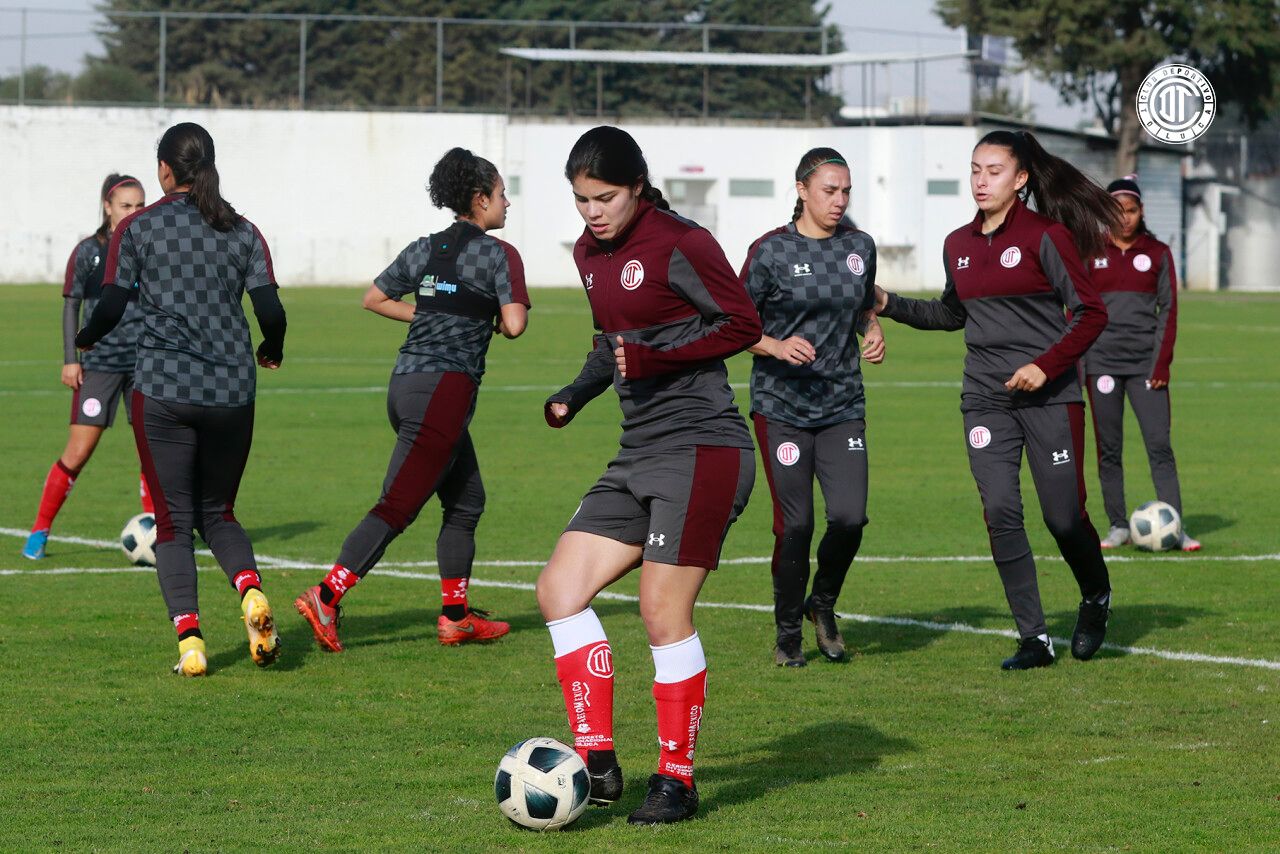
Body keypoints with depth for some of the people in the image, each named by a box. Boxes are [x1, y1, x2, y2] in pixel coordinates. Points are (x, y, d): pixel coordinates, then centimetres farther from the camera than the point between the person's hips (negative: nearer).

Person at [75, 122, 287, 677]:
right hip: (231, 392, 2)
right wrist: (271, 353, 20)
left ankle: (189, 639, -10)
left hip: (162, 390, -2)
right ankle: (252, 593, -13)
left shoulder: (136, 228, 1)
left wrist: (83, 342, 16)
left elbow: (112, 305, -4)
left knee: (173, 521, 4)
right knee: (217, 513, 16)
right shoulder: (243, 232, 6)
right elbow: (271, 310, -1)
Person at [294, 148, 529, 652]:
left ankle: (456, 615, 19)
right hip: (445, 388, -8)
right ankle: (326, 598, -16)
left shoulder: (425, 249, 14)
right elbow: (514, 324, -15)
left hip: (406, 383, 8)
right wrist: (498, 320, 8)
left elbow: (374, 299, 18)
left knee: (466, 502, 18)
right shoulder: (499, 255, -6)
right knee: (397, 506, -9)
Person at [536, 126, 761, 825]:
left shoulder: (679, 244, -11)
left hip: (701, 447, -9)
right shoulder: (589, 253, 13)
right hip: (638, 457, 9)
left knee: (664, 611, -10)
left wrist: (654, 356, -19)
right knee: (560, 588, 0)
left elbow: (742, 324, -11)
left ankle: (677, 780, 2)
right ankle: (598, 764, 2)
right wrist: (578, 392, 10)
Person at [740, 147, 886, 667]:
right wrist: (777, 346, -18)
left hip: (843, 404, 3)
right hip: (782, 406, -3)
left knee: (850, 516, -10)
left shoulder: (859, 247, 8)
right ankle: (788, 632, 15)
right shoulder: (771, 251, -5)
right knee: (795, 524, -4)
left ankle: (823, 604, 19)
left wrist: (873, 332, 4)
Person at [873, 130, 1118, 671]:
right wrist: (890, 305, 16)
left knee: (1063, 517, -3)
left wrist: (1046, 366, -17)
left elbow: (1091, 312, -8)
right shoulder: (958, 245, 10)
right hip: (986, 398, 5)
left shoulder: (1047, 236, -8)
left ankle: (1096, 600, 29)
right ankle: (1034, 639, -4)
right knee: (1000, 510, -10)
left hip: (1049, 396, -4)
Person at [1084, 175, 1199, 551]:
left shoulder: (1157, 253, 7)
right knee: (1109, 449, 2)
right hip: (1102, 361, 1)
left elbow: (1169, 309, 5)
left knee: (1160, 446, -8)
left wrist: (1162, 363, -4)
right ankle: (1118, 526, 9)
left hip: (1145, 363, -1)